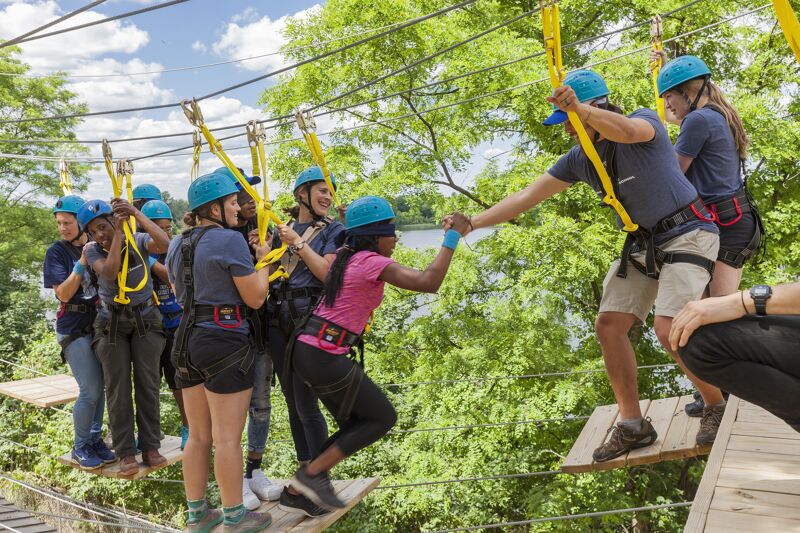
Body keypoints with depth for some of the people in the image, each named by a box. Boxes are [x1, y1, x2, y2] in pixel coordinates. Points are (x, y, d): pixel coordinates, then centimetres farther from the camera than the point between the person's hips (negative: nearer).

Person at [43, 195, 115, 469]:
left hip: (99, 323, 4)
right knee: (90, 390, -7)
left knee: (99, 386, 10)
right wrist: (82, 262, -22)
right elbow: (63, 294, -14)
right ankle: (80, 446, 11)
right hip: (74, 328, -4)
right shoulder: (57, 251, -6)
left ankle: (95, 439, 25)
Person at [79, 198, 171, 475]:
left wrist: (137, 215, -34)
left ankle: (150, 446, 14)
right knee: (117, 387, 1)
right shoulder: (92, 250, -7)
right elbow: (110, 273, -27)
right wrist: (119, 232, -29)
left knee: (148, 384, 4)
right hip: (112, 323, 0)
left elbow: (165, 245, -30)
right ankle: (126, 452, 9)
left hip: (145, 319, 0)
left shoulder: (137, 240, -9)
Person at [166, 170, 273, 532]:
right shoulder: (230, 240, -14)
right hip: (225, 340, -8)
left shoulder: (176, 245, 12)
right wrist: (264, 261, 3)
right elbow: (255, 298, -11)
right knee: (227, 437, 2)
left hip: (187, 340, 8)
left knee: (198, 436, 17)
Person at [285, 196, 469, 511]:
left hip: (306, 350, 9)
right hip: (324, 357, -9)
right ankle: (312, 473, 4)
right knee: (383, 417, 5)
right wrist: (453, 235, -16)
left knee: (356, 424, 17)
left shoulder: (346, 257, 12)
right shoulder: (373, 262, -13)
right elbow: (429, 283, -24)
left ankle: (303, 488, 18)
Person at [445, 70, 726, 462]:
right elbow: (526, 197, -2)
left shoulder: (646, 121, -13)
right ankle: (632, 425, 8)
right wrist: (473, 223, -11)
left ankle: (717, 406, 7)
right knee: (608, 325, -3)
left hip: (686, 236, -7)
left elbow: (625, 130, -40)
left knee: (669, 331, -21)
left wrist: (580, 108, -58)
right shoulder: (579, 159, 2)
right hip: (641, 245, 7)